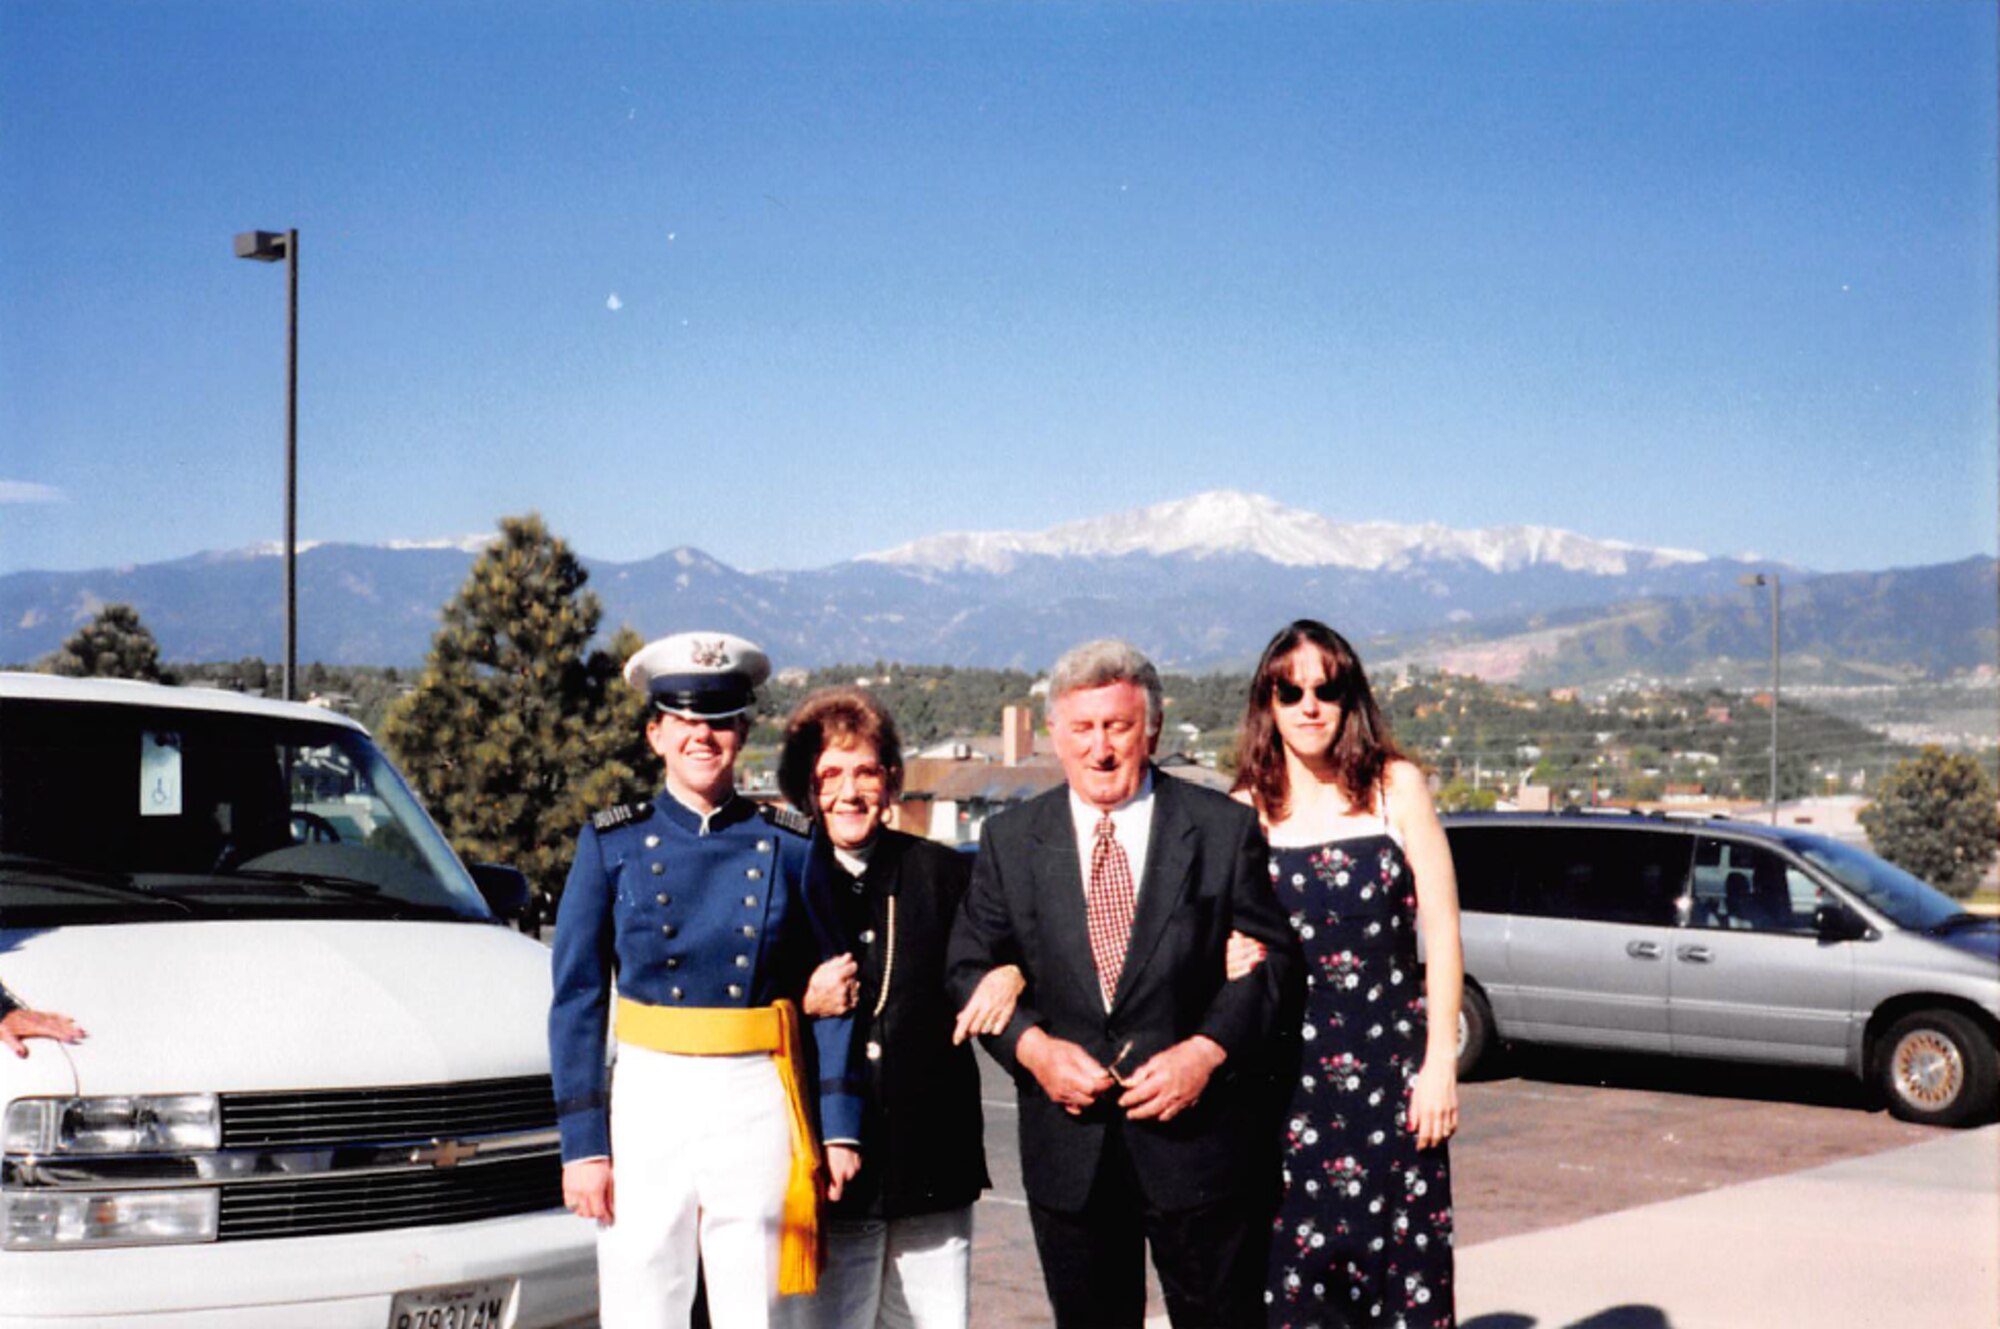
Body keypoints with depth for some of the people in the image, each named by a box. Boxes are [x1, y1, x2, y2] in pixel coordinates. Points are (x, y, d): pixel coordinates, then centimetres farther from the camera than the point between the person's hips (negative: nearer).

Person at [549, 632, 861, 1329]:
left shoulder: (790, 846, 4)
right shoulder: (612, 845, 3)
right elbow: (577, 998, 3)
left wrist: (840, 1126, 0)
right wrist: (582, 1141, -3)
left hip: (758, 1106, 0)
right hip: (648, 1099, 0)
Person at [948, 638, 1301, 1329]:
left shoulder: (1224, 827, 1)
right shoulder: (1010, 840, 6)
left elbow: (1271, 955, 1)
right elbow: (972, 966, 7)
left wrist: (1206, 1051, -12)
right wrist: (1031, 1047, -10)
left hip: (1198, 1140, -2)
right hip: (1068, 1140, 2)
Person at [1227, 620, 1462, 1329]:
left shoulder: (1396, 787, 3)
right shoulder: (1245, 810, 6)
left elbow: (1441, 931, 2)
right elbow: (1223, 939, 15)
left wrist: (1441, 1064, -4)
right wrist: (1228, 961, -9)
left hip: (1392, 1062, -1)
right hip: (1288, 1069, 1)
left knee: (1405, 1256, -3)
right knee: (1291, 1263, -1)